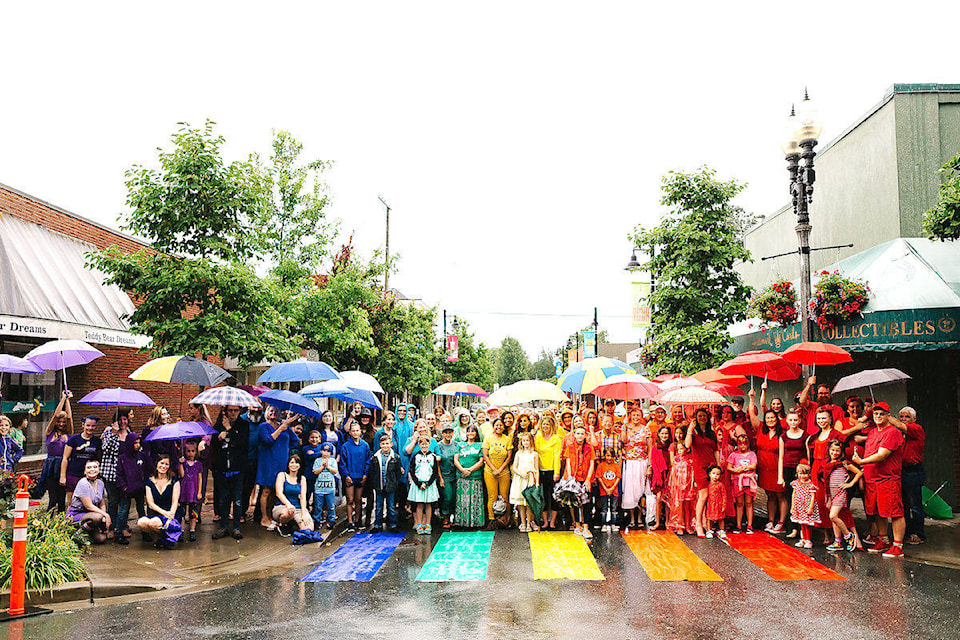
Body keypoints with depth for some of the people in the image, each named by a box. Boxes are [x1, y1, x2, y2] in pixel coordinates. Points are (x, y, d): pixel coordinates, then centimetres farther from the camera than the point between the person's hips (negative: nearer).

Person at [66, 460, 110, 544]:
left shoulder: (100, 483, 5)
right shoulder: (83, 483, -17)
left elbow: (102, 505, 10)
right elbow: (89, 506, -20)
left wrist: (104, 519, -7)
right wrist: (106, 515, -21)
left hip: (88, 514, 7)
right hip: (75, 515, -7)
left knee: (101, 538, -13)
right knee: (97, 517, -36)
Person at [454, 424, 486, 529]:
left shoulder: (480, 445, 10)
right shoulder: (461, 445, 17)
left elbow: (481, 461, 1)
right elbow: (455, 459, 9)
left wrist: (470, 470, -11)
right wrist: (462, 469, -9)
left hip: (475, 477, -2)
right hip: (461, 477, 2)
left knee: (475, 500, -4)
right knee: (462, 500, -2)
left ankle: (475, 522, 1)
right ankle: (462, 521, 4)